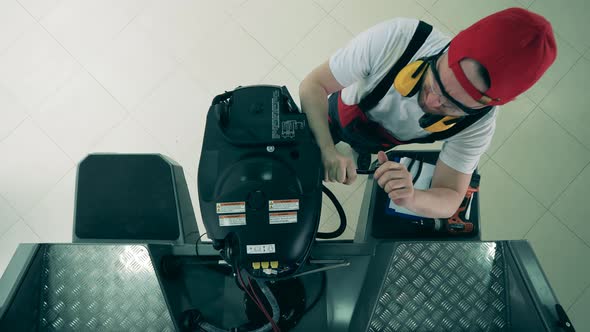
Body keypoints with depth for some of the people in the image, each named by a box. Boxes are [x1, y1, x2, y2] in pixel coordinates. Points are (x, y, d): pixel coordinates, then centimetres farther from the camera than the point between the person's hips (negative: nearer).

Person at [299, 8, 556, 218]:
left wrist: (411, 198, -57)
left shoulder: (478, 123, -37)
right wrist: (328, 151, -55)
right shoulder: (394, 39, -45)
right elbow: (313, 84, -36)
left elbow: (451, 199, -32)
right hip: (339, 113, -1)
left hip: (379, 146, 2)